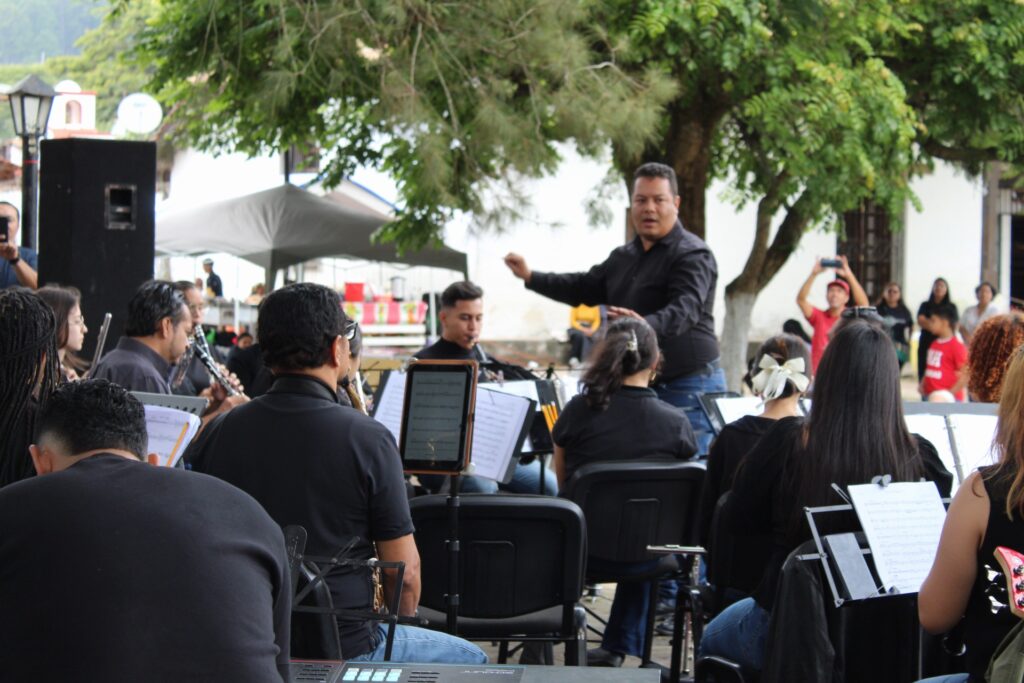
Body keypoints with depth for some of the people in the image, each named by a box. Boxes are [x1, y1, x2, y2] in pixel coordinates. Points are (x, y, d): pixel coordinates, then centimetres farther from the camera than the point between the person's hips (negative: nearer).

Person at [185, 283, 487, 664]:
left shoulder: (218, 433, -5)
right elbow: (404, 571, -11)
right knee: (471, 660, 21)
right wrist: (403, 617, 9)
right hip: (343, 650, -5)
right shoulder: (367, 439, -16)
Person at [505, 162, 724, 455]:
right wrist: (530, 277, 16)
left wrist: (647, 326, -48)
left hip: (688, 388, -9)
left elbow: (684, 309, -28)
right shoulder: (624, 256, 16)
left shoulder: (693, 254, -13)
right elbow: (585, 288, 25)